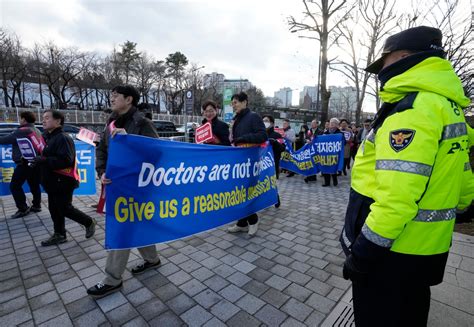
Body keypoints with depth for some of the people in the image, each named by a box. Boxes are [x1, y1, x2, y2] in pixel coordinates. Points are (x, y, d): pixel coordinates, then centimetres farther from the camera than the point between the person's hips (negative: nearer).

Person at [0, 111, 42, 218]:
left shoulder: (22, 131, -12)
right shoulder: (37, 131, 15)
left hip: (25, 163, -9)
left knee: (14, 186, 0)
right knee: (34, 185, 14)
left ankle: (23, 209, 1)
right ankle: (36, 205, 22)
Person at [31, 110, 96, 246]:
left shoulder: (63, 138, -18)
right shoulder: (47, 137, 13)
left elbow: (66, 160, -27)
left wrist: (44, 160, -28)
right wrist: (38, 160, 10)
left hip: (63, 181, -10)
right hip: (52, 181, 10)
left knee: (65, 209, -2)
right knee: (54, 209, 14)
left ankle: (89, 222, 17)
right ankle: (59, 235, 27)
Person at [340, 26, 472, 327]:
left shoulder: (411, 108, -21)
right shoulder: (449, 106, 10)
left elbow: (396, 195, -29)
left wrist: (363, 251, -20)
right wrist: (433, 220, 21)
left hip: (393, 251, -9)